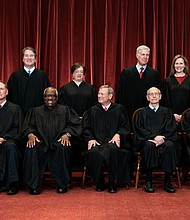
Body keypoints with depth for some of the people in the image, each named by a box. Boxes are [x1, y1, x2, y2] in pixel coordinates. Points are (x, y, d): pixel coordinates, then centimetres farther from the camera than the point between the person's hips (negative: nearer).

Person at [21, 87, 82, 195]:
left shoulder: (66, 110, 19)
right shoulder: (35, 111, 24)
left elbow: (75, 124, 7)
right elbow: (27, 126, 12)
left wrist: (67, 134, -13)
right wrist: (30, 134, -11)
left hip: (58, 142, -1)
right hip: (41, 143, 1)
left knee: (64, 148, -36)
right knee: (31, 149, -32)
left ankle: (62, 185, -21)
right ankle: (34, 185, -21)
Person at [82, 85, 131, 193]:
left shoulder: (119, 109, 16)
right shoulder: (92, 110, 20)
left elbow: (125, 126, 10)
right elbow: (86, 129, 13)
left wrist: (118, 134, -11)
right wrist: (90, 139, -7)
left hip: (112, 142, -1)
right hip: (96, 142, 1)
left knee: (112, 150, -37)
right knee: (94, 152, -33)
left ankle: (112, 183, -20)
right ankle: (99, 183, -14)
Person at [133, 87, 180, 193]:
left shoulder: (167, 111, 18)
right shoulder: (142, 112, 15)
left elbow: (171, 129, 6)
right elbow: (139, 129, 1)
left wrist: (162, 138, -14)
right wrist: (154, 137, -15)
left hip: (164, 140, 1)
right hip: (147, 140, -1)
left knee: (170, 145, -33)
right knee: (150, 145, -36)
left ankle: (168, 180, -24)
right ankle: (148, 180, -28)